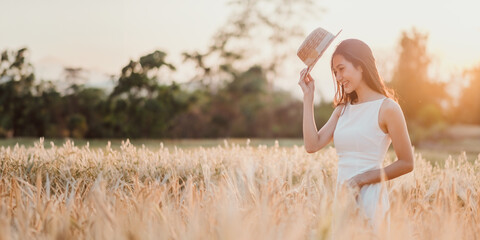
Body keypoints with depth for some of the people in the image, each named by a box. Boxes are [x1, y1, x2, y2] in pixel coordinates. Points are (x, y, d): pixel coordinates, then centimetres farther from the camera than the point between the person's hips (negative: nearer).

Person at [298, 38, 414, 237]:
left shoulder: (387, 108, -7)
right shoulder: (343, 109, 13)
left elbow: (406, 163, -7)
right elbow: (312, 145, 1)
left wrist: (365, 178, -14)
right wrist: (308, 96, 4)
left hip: (369, 198, -6)